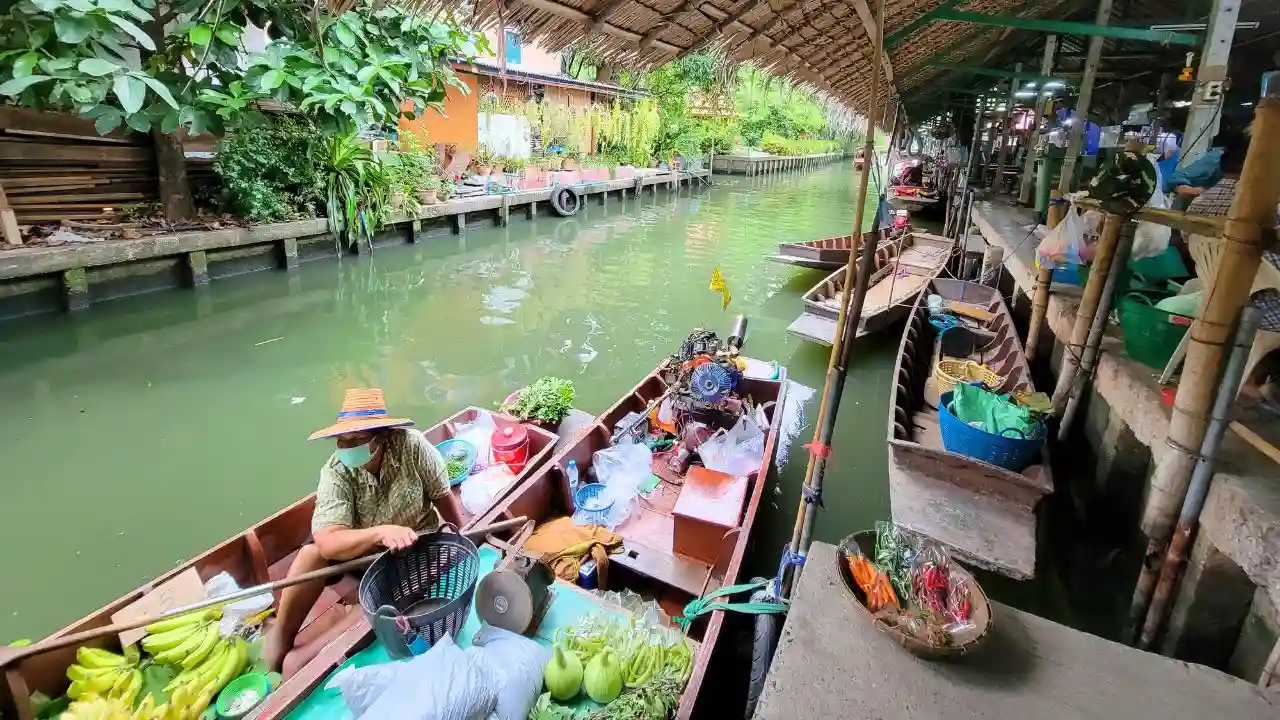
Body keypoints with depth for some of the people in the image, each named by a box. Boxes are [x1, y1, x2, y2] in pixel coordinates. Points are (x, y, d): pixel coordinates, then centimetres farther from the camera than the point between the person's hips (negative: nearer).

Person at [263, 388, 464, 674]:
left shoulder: (411, 445, -26)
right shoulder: (336, 471, -24)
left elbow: (442, 496, -12)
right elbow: (329, 543, -35)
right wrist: (382, 532, -51)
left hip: (416, 543, -1)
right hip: (362, 547, 1)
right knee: (312, 553, -23)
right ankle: (280, 636, -4)